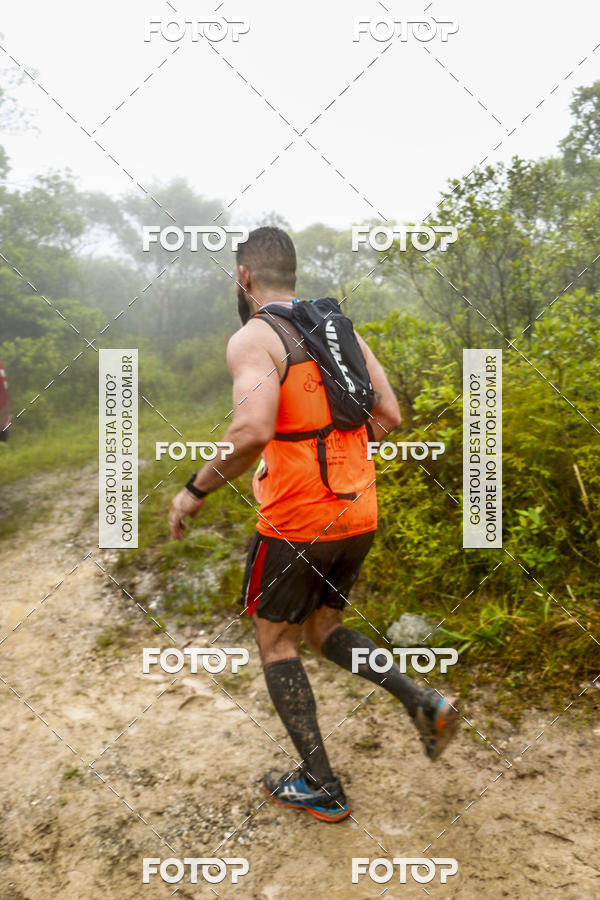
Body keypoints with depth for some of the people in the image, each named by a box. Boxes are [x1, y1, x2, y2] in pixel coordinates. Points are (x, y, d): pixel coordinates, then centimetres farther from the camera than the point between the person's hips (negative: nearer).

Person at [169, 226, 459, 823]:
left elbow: (253, 430, -30)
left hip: (295, 521, -7)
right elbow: (388, 416, 9)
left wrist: (195, 492, -16)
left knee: (275, 641, 13)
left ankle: (320, 787, 21)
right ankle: (422, 701, 11)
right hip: (358, 514, 7)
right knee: (319, 630, 25)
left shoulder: (253, 339, -12)